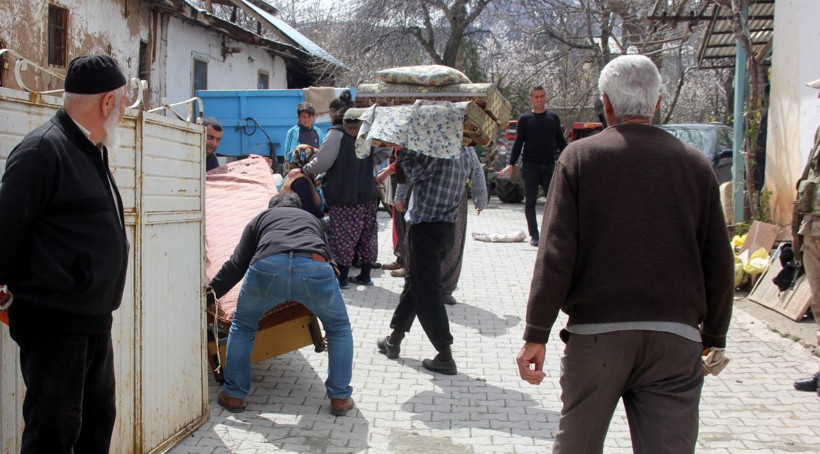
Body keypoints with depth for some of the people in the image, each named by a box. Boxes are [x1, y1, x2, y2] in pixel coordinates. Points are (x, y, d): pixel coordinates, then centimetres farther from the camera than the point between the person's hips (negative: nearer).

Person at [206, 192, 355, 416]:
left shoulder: (261, 218, 36)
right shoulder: (312, 219, 43)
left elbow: (237, 264, 25)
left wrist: (209, 295, 30)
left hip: (267, 267, 0)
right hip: (315, 268, 1)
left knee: (242, 325, 28)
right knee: (339, 328, 27)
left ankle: (234, 395, 30)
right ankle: (340, 397, 26)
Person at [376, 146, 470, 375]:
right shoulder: (463, 152, 6)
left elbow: (403, 175, -14)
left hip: (426, 228, -9)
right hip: (447, 227, 9)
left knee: (426, 292, -1)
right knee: (413, 282, 20)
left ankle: (445, 356, 0)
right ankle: (394, 341, 30)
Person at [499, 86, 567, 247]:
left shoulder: (553, 117, 11)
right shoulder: (525, 119, 4)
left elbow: (561, 142, 16)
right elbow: (518, 143, 2)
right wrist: (510, 164, -7)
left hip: (549, 165, 2)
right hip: (530, 165, -2)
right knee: (530, 201, 2)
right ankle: (534, 235, 10)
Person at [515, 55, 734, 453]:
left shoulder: (580, 157, -2)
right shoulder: (695, 164, 4)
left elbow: (556, 254, -9)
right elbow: (719, 262, 6)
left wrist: (536, 334, -4)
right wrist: (714, 337, 19)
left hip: (596, 333, -1)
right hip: (676, 338, 1)